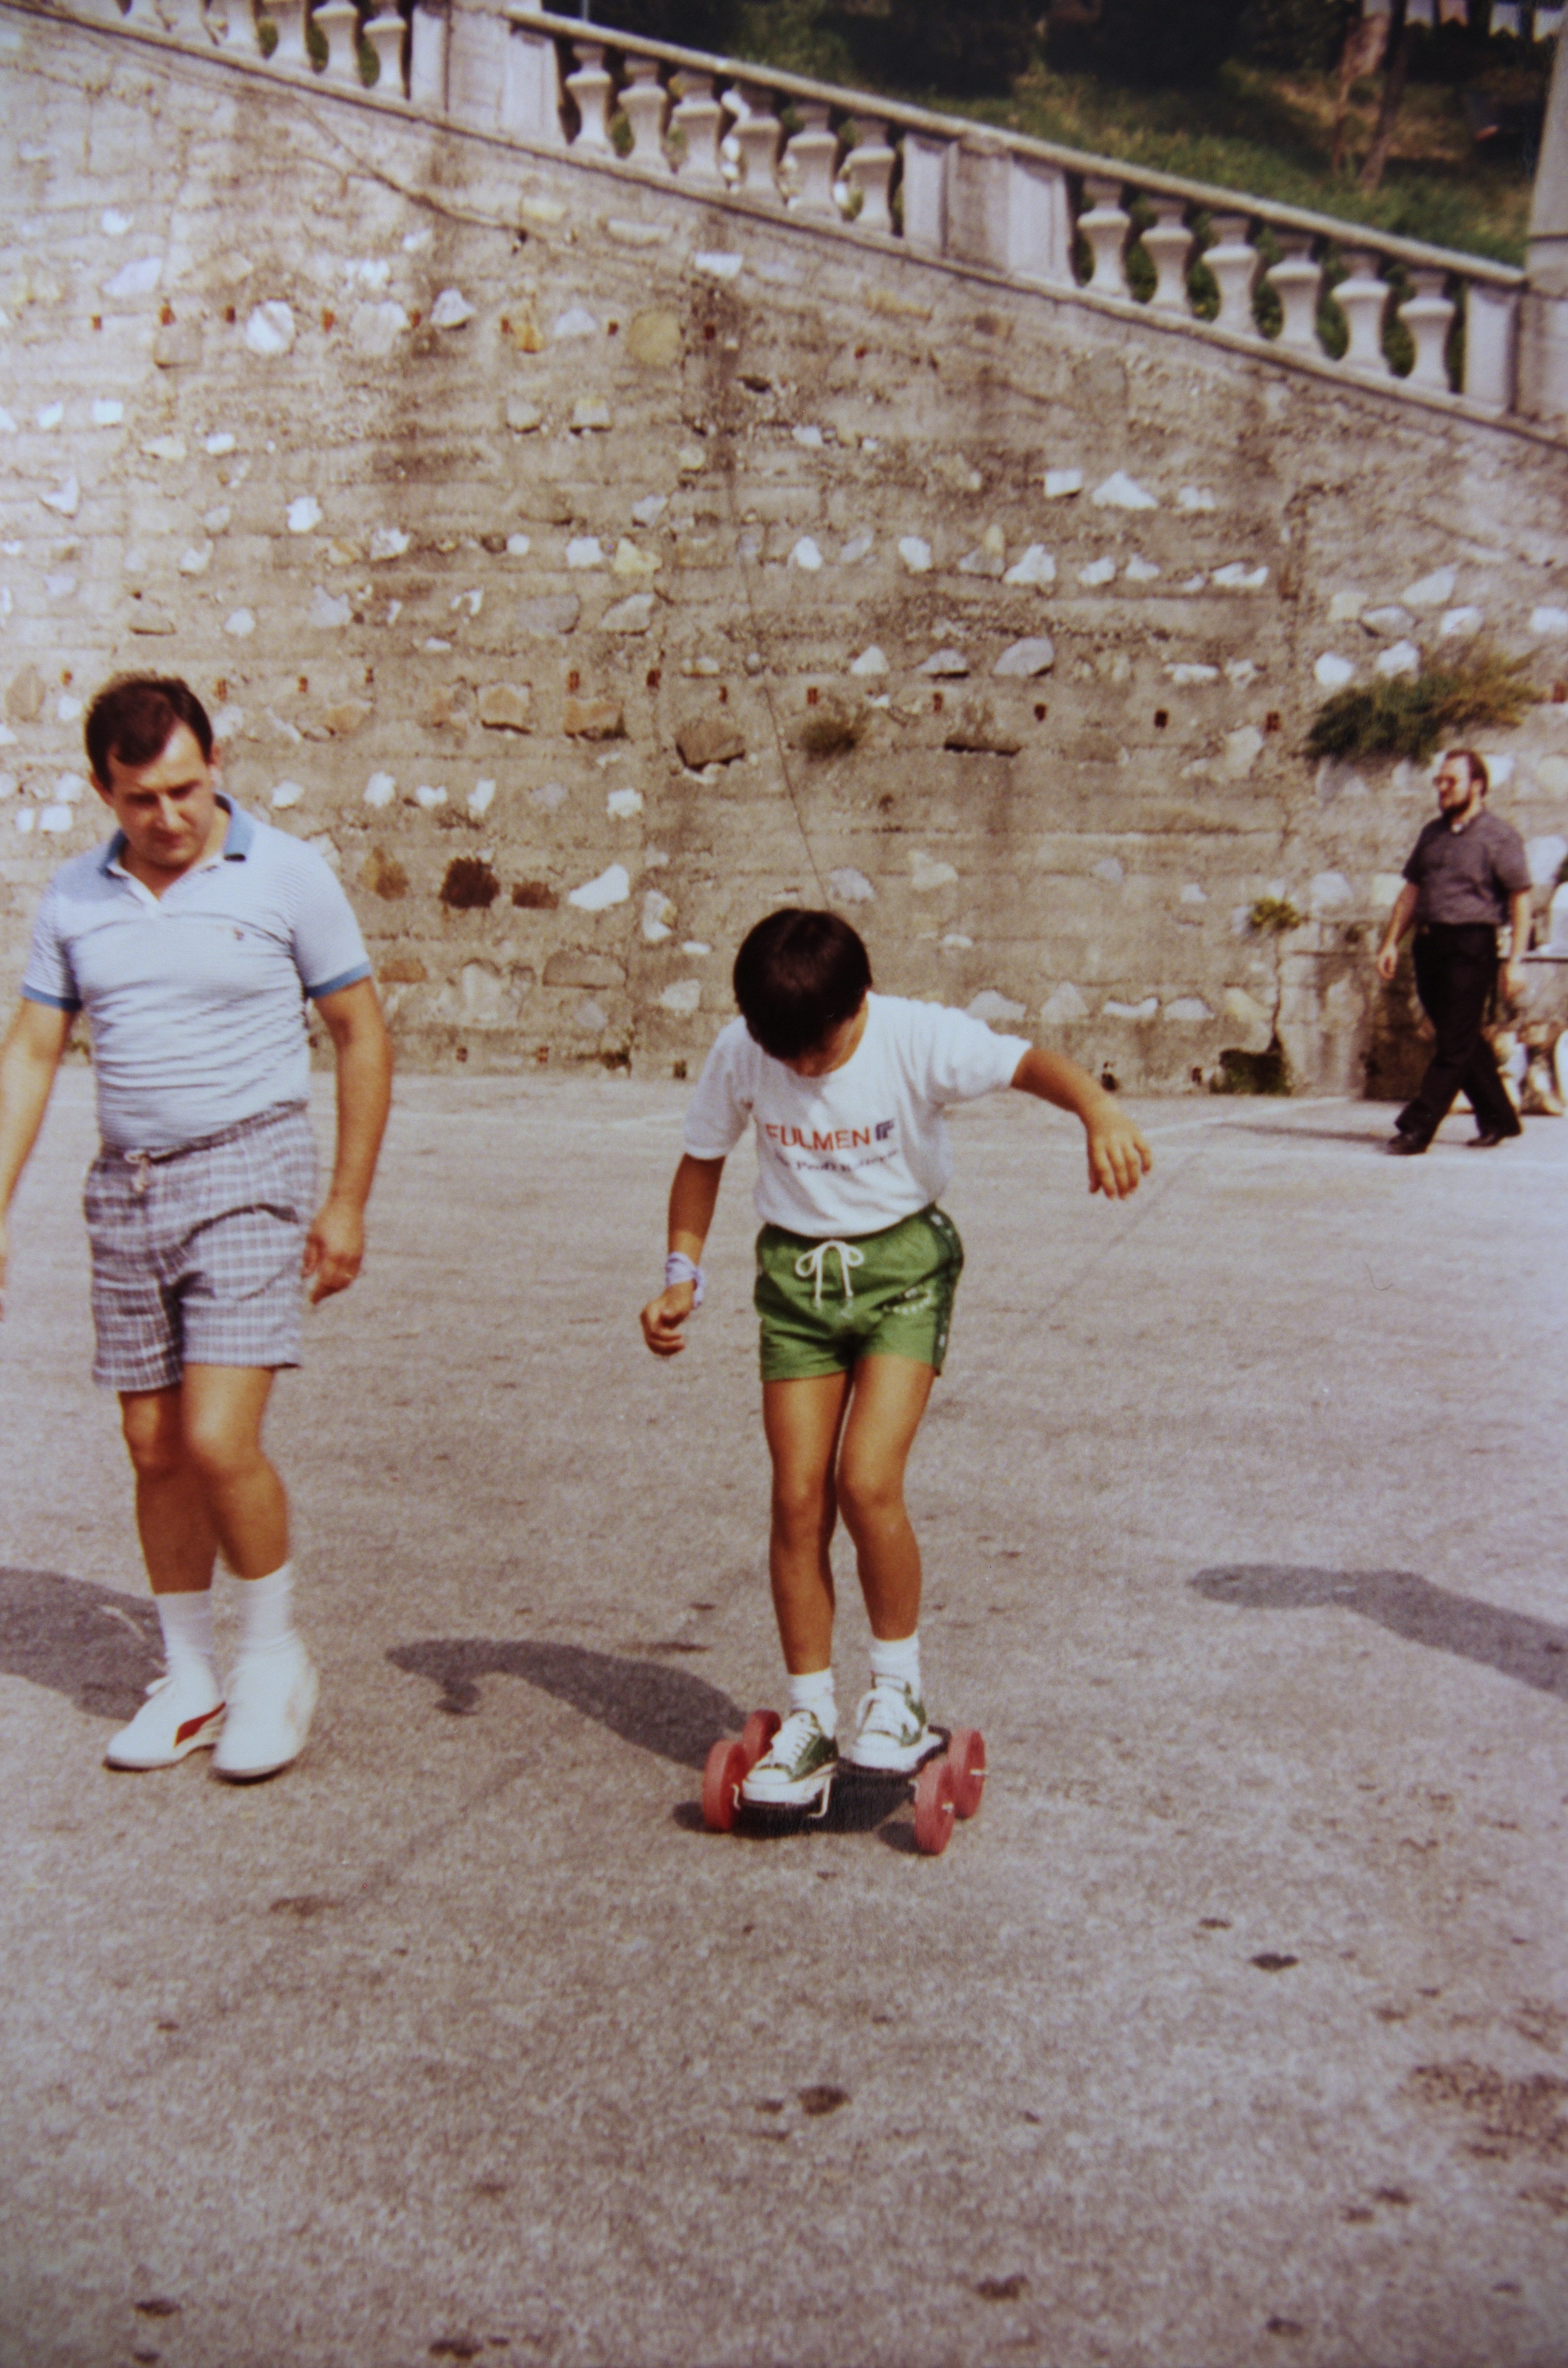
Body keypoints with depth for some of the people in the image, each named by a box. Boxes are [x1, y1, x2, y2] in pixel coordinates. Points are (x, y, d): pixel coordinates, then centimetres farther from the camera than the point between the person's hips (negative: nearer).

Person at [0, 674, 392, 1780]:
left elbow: (363, 1035, 0)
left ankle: (276, 1656, 10)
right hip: (127, 1190, 5)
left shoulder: (286, 874, -4)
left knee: (221, 1440, -13)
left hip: (247, 1175, -4)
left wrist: (348, 1203, -3)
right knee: (156, 1452, 9)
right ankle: (191, 1684, 24)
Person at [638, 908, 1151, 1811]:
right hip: (795, 1270, 3)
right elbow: (703, 1159, 5)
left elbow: (1029, 1062, -37)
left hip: (904, 1261, -3)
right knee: (798, 1499, -1)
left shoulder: (918, 1039, -21)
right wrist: (684, 1274, -5)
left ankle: (902, 1692, 7)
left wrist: (1100, 1112, -57)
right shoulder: (739, 1055, -11)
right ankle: (811, 1720, 15)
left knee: (867, 1482, -16)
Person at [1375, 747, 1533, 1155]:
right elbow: (1412, 889, 20)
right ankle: (1498, 1118, 23)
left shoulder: (1500, 836, -4)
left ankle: (1416, 1128, -7)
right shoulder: (1433, 833, 16)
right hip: (1429, 944, 7)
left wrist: (1516, 961, -13)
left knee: (1455, 1044, -5)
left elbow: (1521, 900, -7)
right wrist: (1391, 942, 11)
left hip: (1471, 944, -7)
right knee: (1461, 1040, 12)